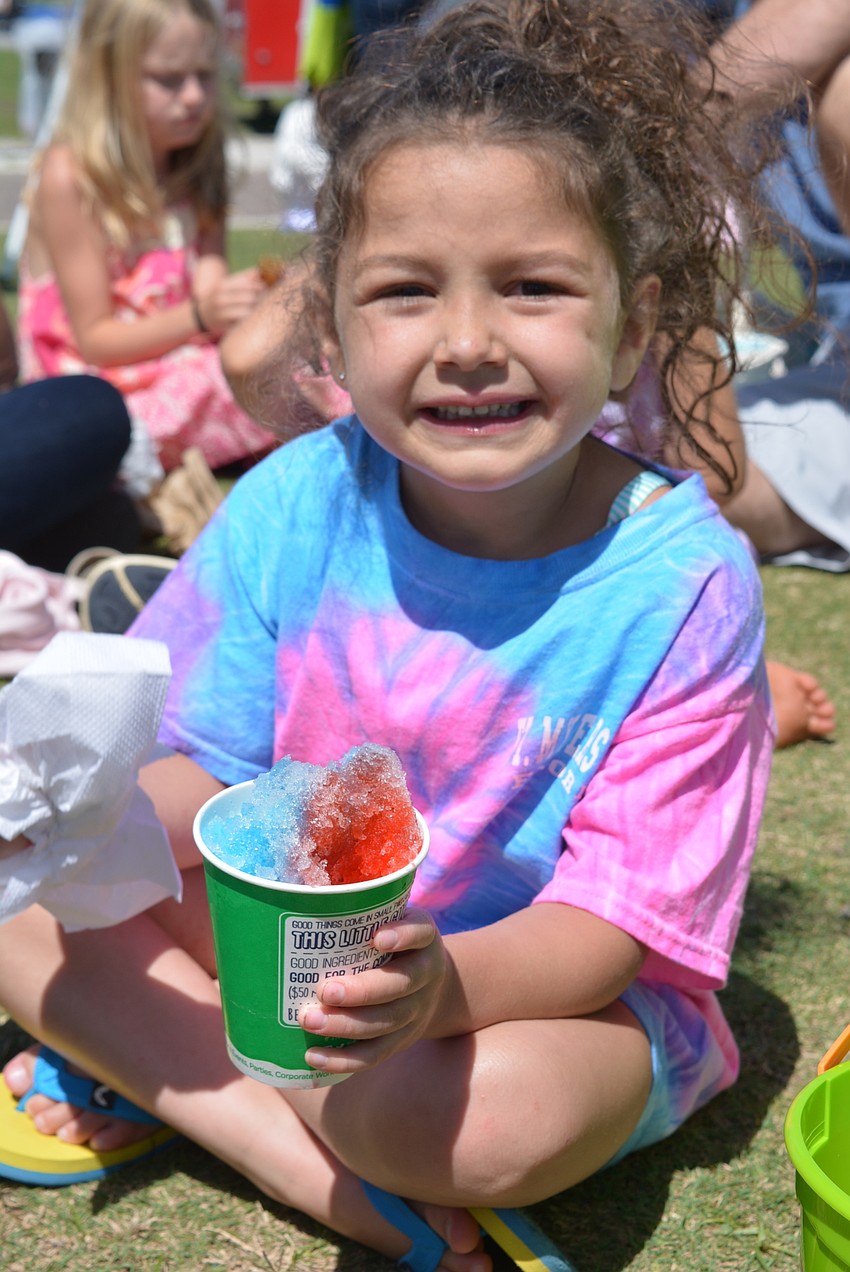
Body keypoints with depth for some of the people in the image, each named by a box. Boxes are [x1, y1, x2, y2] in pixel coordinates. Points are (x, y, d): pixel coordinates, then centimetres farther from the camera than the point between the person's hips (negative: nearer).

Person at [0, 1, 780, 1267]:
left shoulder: (682, 581, -20)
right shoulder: (292, 505, -10)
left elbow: (613, 921, -20)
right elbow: (206, 771, -2)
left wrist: (444, 981, -41)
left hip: (540, 985, -4)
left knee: (502, 1114, -37)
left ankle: (158, 1074, -9)